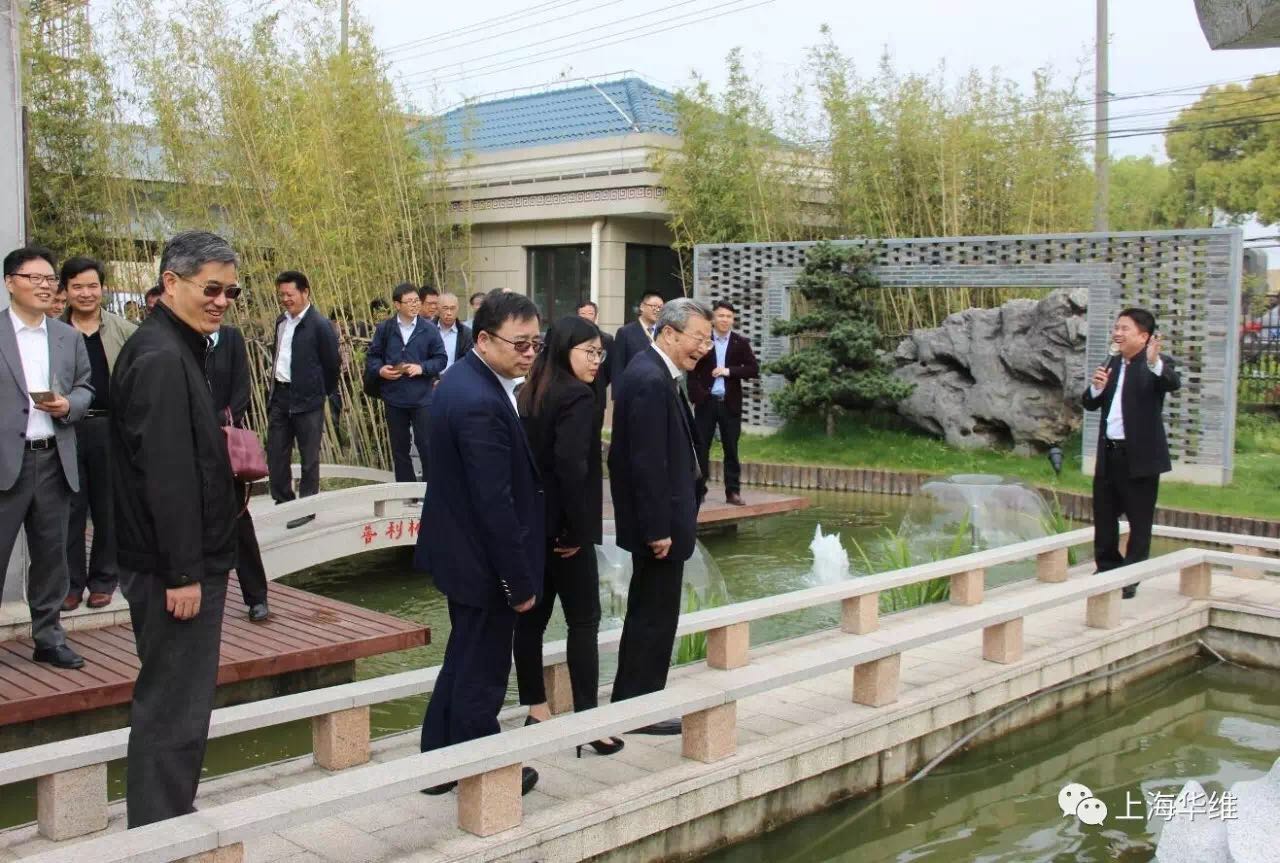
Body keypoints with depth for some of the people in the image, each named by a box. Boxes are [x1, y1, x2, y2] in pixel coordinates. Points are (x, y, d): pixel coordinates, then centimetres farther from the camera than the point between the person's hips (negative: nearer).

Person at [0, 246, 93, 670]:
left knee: (51, 552, 11)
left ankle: (48, 635, 21)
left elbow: (86, 388, 16)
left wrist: (68, 405, -7)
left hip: (55, 459, 4)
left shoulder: (69, 337, 12)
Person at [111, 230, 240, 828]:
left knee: (170, 705, 19)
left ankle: (160, 827, 31)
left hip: (177, 563, 11)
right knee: (174, 711, -2)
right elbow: (167, 476, -23)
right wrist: (183, 573, -23)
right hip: (175, 567, -11)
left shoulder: (174, 350, 14)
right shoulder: (162, 358, -18)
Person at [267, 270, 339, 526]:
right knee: (275, 454, 12)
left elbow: (331, 363, -8)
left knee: (309, 456, 4)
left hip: (307, 400, -7)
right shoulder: (281, 322, 10)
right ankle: (282, 503, 25)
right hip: (279, 396, 7)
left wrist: (323, 394, 1)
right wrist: (273, 390, 14)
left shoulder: (319, 325, -13)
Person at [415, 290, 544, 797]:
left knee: (464, 657, 23)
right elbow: (495, 504, -26)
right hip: (483, 560, -10)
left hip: (460, 547, 10)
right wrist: (520, 581, -19)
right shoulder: (482, 404, -27)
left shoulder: (462, 378, 5)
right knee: (483, 671, 7)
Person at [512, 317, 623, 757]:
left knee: (532, 617, 11)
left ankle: (537, 711, 20)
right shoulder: (577, 397, -15)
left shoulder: (532, 393, 11)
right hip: (561, 527, -8)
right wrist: (577, 529, -17)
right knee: (584, 620, -1)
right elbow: (571, 466, -25)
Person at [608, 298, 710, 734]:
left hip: (657, 517, 11)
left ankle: (630, 703, 30)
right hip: (659, 520, -11)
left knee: (647, 613, 19)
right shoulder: (651, 381, -21)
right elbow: (648, 462, -24)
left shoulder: (653, 373, 11)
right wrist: (658, 529, -22)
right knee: (656, 616, 1)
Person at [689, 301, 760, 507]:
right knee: (701, 447, 3)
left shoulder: (741, 343, 4)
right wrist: (696, 394, -12)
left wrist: (729, 371, -14)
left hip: (730, 403, 1)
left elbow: (754, 369, -3)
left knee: (731, 449, 5)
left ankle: (733, 491, 10)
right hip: (706, 401, -1)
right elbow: (692, 369, 0)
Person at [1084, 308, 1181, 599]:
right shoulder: (1111, 364, 12)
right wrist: (1096, 387, -10)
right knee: (1104, 516, 15)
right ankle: (1107, 571, 29)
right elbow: (1090, 404, 12)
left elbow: (1174, 384, -30)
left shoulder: (1156, 366, -8)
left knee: (1139, 522, 3)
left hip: (1140, 456, -7)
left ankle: (1130, 580, 12)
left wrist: (1154, 363, -49)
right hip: (1109, 454, 7)